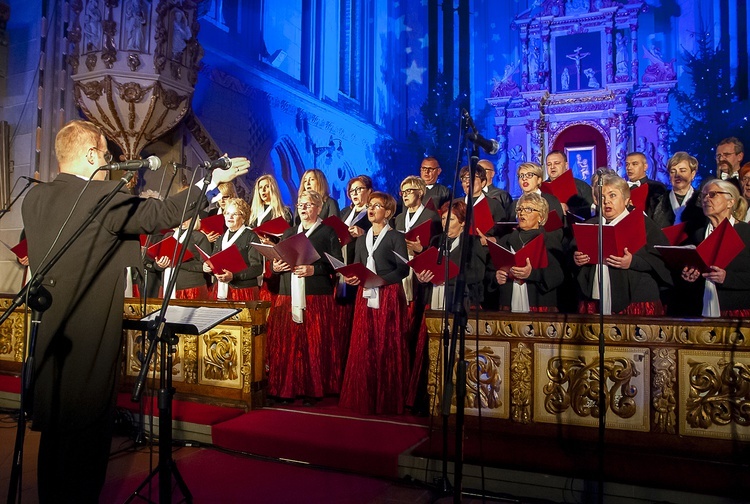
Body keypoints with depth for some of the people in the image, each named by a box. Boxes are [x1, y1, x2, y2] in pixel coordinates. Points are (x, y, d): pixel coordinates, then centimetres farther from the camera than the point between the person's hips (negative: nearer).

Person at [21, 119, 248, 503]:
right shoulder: (103, 198, -17)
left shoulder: (33, 198, 5)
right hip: (88, 340, -8)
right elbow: (163, 214, -14)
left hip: (47, 334, 8)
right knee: (86, 431, 6)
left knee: (54, 428, 19)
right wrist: (213, 182, -5)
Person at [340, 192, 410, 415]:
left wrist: (381, 280, -22)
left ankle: (388, 401, 6)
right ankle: (364, 399, 13)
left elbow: (403, 269, -9)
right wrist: (351, 278, -5)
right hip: (365, 297, 5)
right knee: (363, 348, 3)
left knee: (387, 348, -3)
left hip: (389, 297, -5)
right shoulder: (362, 240, 18)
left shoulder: (395, 237, 0)